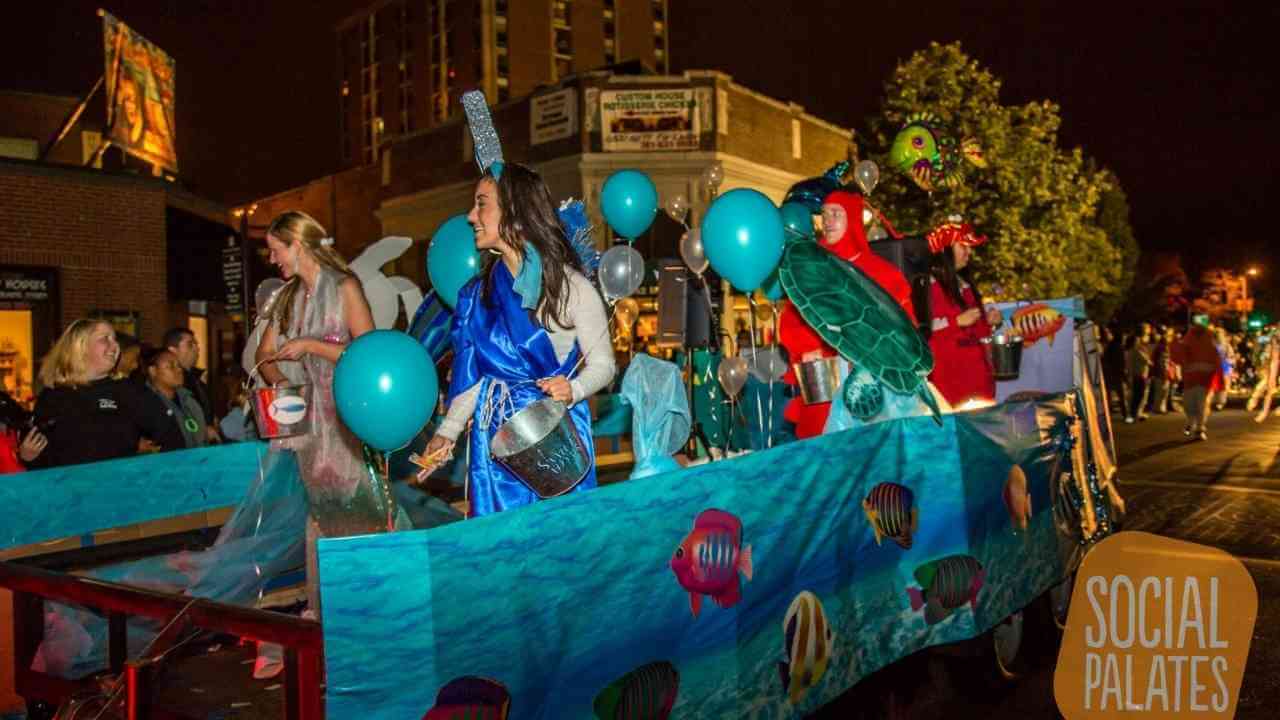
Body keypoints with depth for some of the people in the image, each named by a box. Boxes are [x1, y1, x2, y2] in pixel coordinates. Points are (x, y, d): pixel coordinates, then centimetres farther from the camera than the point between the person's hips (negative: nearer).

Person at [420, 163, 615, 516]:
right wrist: (448, 430, 2)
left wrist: (573, 390, -26)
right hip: (493, 437, 5)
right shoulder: (479, 291, 6)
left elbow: (603, 364, -6)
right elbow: (474, 375, 11)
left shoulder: (569, 285, -10)